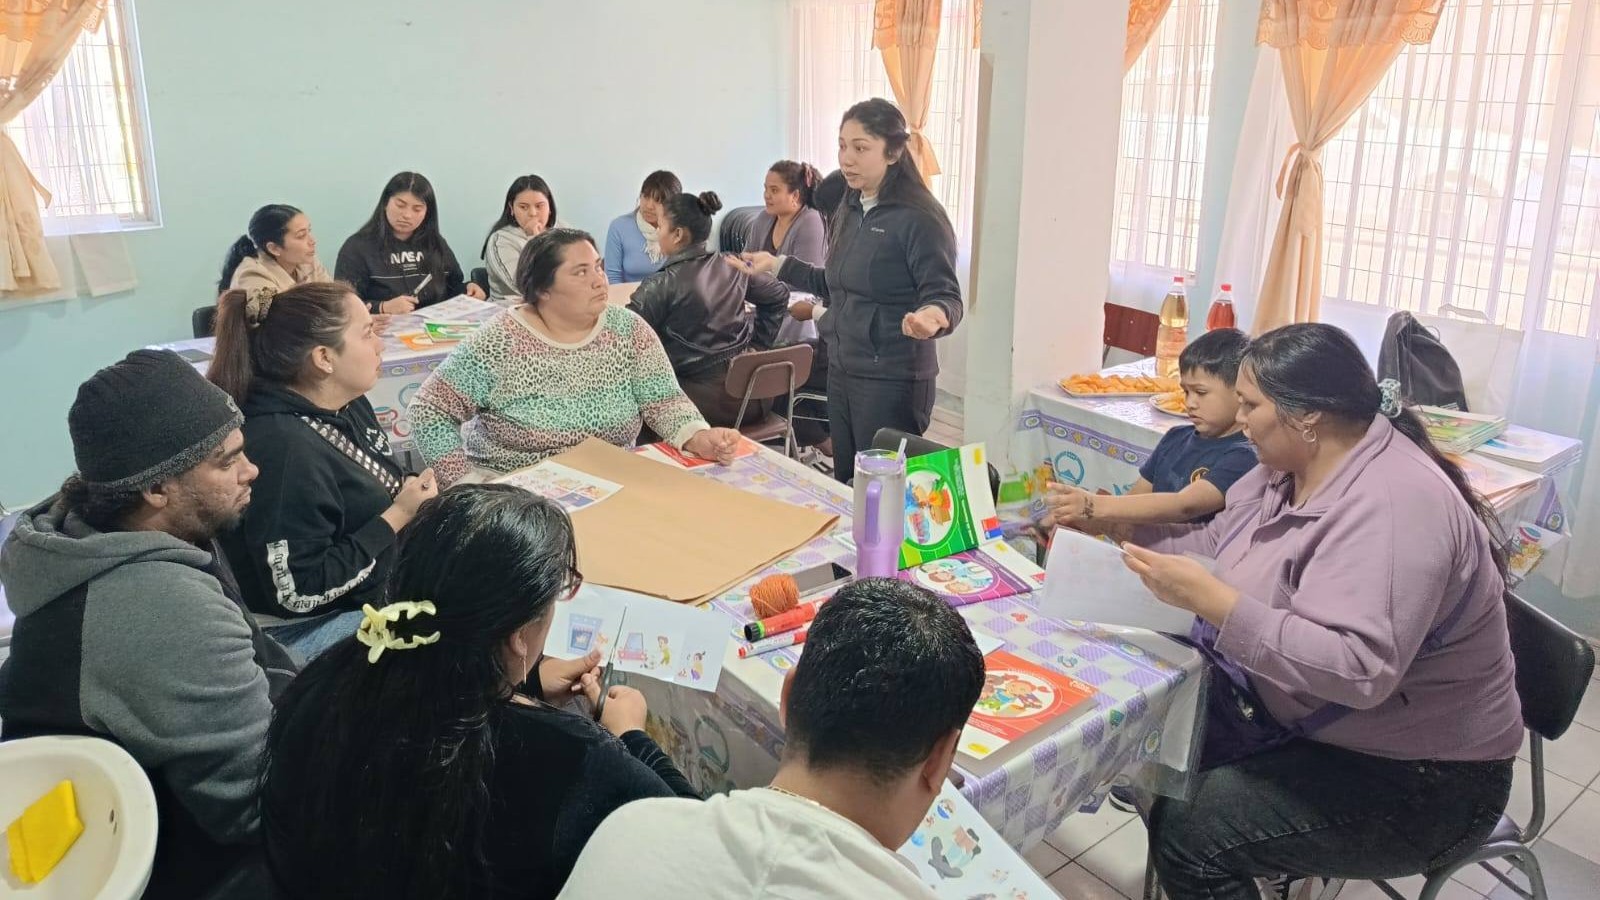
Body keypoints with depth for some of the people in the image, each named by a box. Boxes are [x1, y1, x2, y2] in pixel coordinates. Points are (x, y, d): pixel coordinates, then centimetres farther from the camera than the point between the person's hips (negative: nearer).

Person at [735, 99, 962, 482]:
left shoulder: (920, 218, -16)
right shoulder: (849, 210, 10)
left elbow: (946, 296, -18)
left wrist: (934, 316, -41)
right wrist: (777, 264, 23)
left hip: (892, 379, -8)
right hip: (842, 369, 8)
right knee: (846, 486, 15)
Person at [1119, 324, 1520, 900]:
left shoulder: (1392, 506, -29)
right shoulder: (1294, 465, -1)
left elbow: (1359, 669, -37)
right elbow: (1216, 544, 9)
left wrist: (1212, 602, -37)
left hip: (1417, 778, -9)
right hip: (1312, 724, 9)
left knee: (1189, 830, -21)